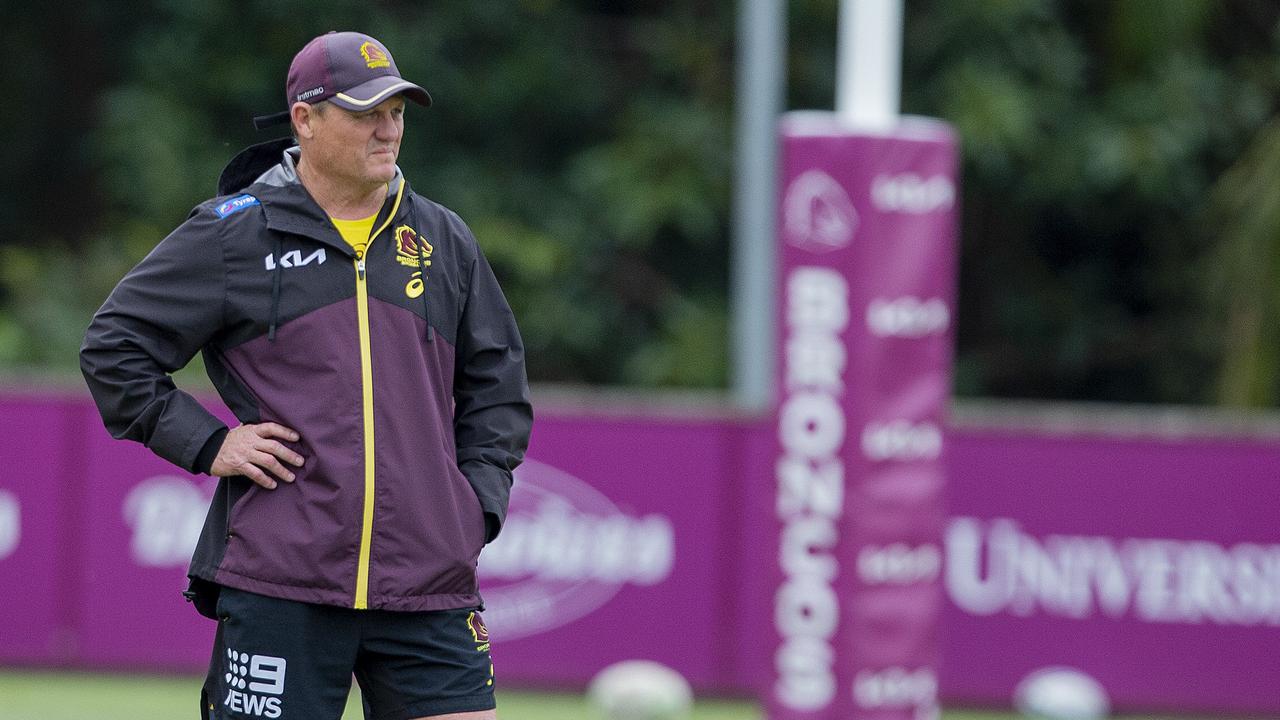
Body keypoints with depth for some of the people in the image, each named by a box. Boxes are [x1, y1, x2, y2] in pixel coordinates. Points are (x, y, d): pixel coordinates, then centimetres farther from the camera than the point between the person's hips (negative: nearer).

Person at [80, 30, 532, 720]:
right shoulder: (232, 234, 3)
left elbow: (498, 384, 25)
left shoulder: (444, 241, 15)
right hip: (279, 581, -3)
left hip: (430, 592, 3)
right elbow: (113, 347, 5)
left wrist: (478, 502, 11)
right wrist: (206, 444, -3)